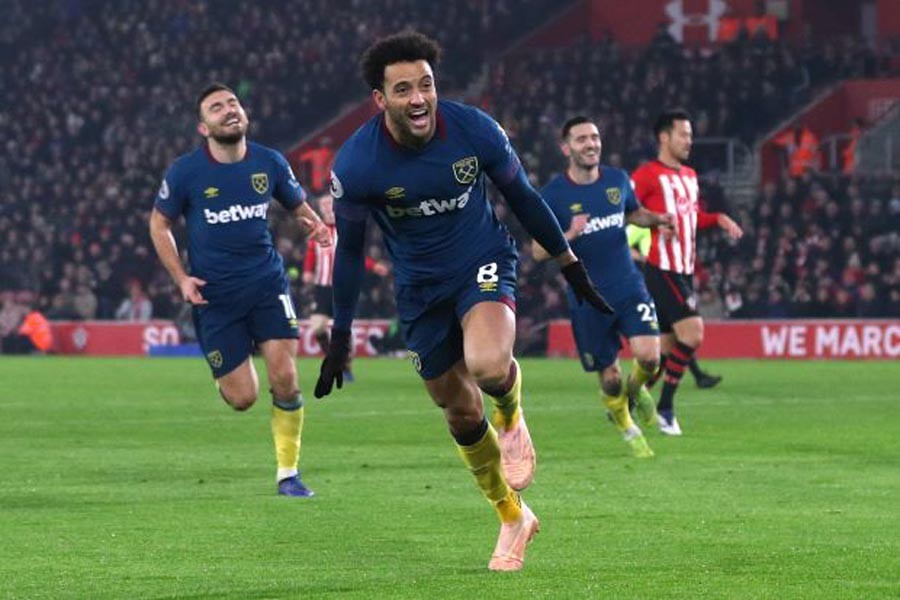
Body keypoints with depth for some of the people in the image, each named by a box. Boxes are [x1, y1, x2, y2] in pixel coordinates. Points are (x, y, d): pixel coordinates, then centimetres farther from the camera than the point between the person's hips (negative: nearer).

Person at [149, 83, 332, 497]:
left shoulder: (269, 163, -2)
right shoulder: (184, 172, -9)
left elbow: (298, 206, 14)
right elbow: (159, 223, 5)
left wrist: (316, 225, -9)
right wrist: (181, 278, -7)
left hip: (266, 281, 2)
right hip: (214, 293, -2)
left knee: (284, 377, -11)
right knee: (242, 397, -4)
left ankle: (288, 474, 5)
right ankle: (223, 377, 35)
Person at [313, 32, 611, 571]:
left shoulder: (475, 130, -19)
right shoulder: (356, 164, -20)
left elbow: (523, 198, -1)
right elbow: (350, 248, -4)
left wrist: (571, 267, 7)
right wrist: (341, 336, 0)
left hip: (484, 263, -2)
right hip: (420, 287, 2)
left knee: (487, 365, -31)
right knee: (460, 412, 8)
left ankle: (511, 414, 6)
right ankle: (513, 517, 31)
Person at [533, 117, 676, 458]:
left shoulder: (617, 180, 3)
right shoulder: (553, 194, -8)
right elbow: (538, 251, -7)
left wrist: (657, 220, 3)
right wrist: (569, 235, -25)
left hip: (629, 287, 2)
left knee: (648, 356, -18)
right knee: (610, 378, 3)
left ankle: (636, 389, 17)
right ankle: (628, 431, 30)